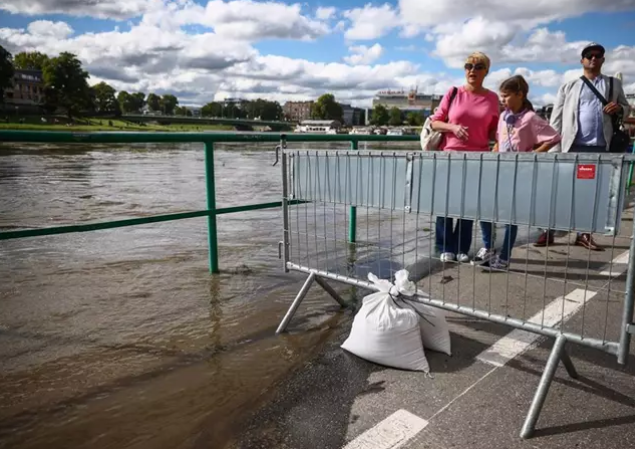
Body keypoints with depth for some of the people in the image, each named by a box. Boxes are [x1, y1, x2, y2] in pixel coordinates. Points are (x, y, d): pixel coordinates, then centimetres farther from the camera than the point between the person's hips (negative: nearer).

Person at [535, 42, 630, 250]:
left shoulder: (614, 84, 17)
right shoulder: (568, 87, 11)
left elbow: (627, 108, 20)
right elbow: (556, 119, 4)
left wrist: (619, 108, -5)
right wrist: (555, 148, -6)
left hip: (601, 148, 2)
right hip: (572, 147, -2)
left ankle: (584, 234, 13)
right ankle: (549, 232, 3)